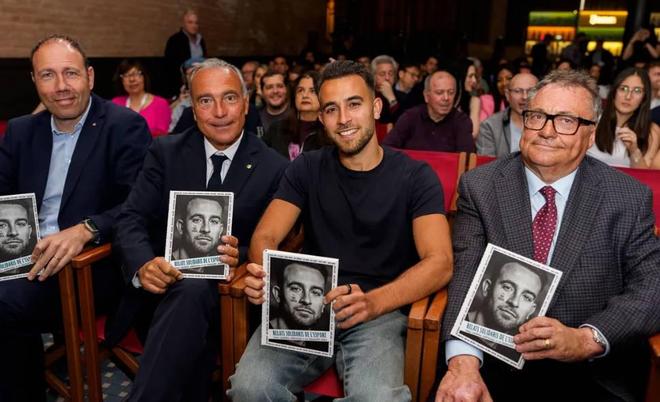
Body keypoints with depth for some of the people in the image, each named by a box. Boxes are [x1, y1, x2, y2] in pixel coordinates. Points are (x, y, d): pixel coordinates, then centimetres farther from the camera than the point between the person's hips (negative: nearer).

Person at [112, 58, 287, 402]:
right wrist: (143, 265, -22)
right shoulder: (165, 152, 7)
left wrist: (240, 255, -23)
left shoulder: (274, 169, 2)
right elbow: (131, 219, 0)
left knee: (191, 291, -35)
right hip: (157, 284, 2)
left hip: (222, 291, -1)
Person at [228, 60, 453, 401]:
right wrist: (264, 274, -24)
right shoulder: (307, 169, 10)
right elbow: (265, 236, 2)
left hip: (380, 311, -1)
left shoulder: (416, 177, 2)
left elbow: (439, 263, -10)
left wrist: (372, 302, -29)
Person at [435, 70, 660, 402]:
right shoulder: (479, 186, -1)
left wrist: (587, 339, -22)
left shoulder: (629, 198, 0)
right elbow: (467, 274, -11)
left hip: (592, 371, 1)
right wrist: (463, 361, -27)